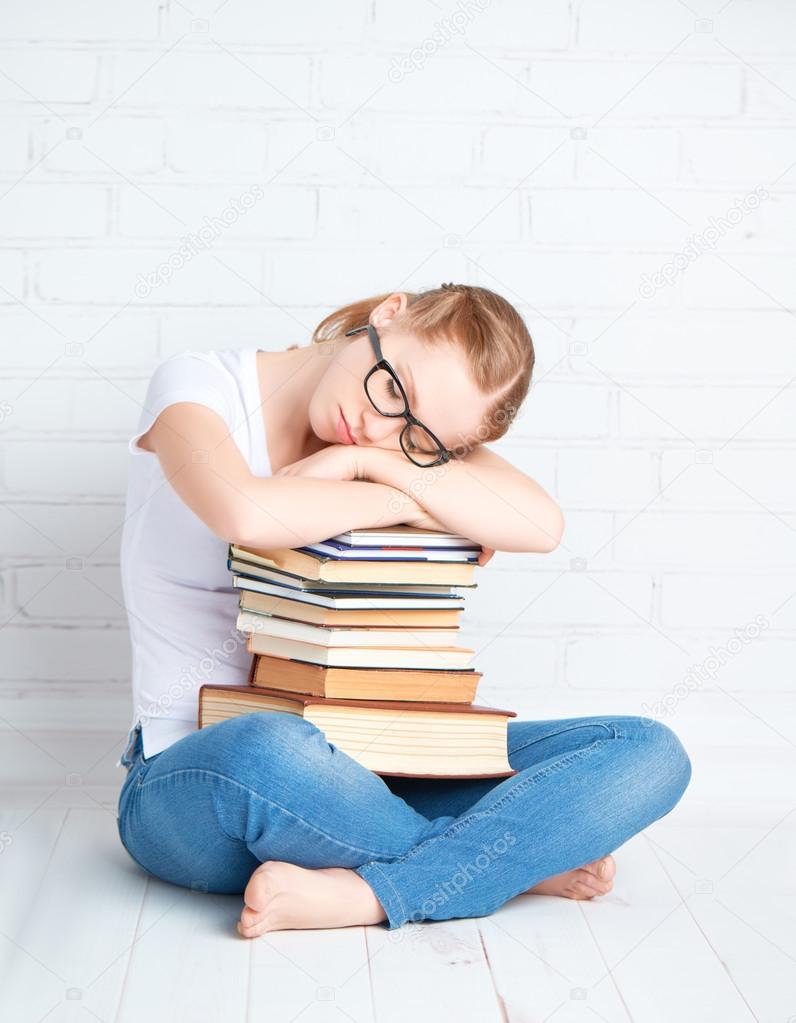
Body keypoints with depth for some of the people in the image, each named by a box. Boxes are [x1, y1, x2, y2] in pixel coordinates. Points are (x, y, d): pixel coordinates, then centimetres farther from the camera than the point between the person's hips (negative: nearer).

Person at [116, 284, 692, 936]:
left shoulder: (416, 441, 5)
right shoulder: (199, 385, -7)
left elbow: (541, 525, -15)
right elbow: (246, 514, -30)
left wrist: (367, 461, -19)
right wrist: (410, 503, -14)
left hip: (353, 764, 4)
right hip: (190, 775, -4)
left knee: (651, 755, -12)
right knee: (268, 752, -44)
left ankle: (358, 895, -28)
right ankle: (518, 862, -16)